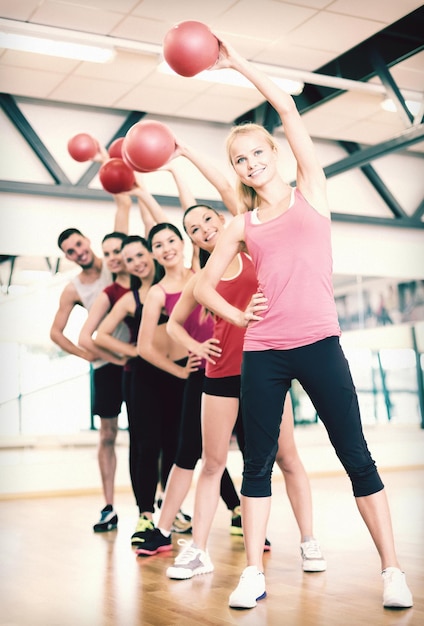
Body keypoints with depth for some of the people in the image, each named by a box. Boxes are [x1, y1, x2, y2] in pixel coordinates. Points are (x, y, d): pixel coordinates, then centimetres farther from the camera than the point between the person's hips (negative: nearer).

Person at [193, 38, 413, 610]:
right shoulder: (242, 226, 12)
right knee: (258, 462, 5)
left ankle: (392, 570, 9)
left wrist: (237, 63, 9)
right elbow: (204, 285, 17)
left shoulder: (310, 192, 8)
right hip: (262, 353, 3)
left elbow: (288, 109, 4)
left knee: (356, 456, 0)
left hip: (318, 344, -2)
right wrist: (239, 317, 2)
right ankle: (254, 573, 14)